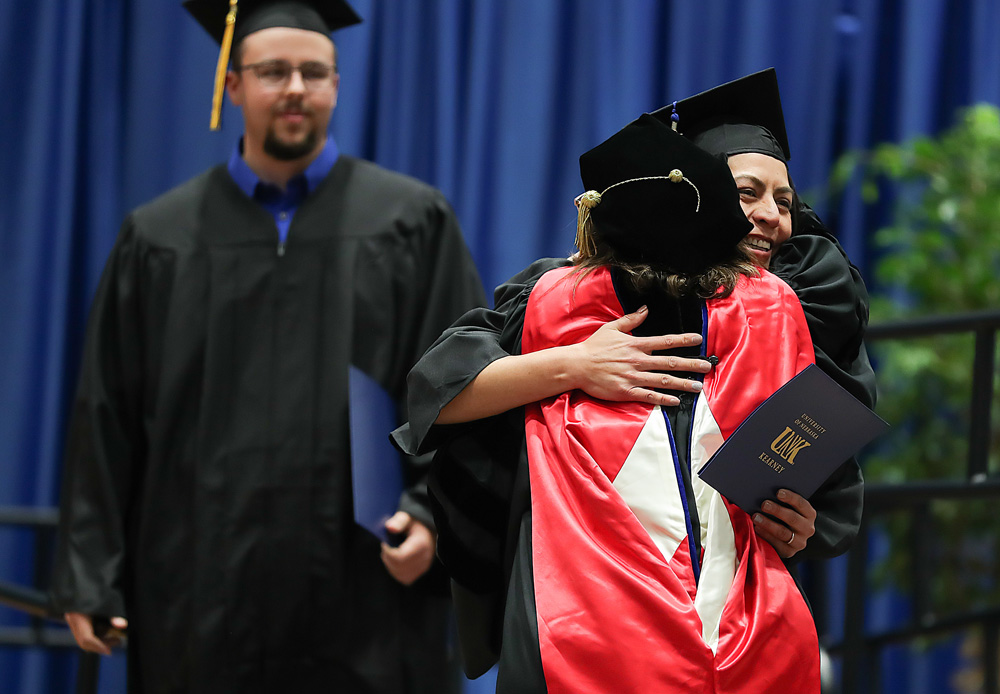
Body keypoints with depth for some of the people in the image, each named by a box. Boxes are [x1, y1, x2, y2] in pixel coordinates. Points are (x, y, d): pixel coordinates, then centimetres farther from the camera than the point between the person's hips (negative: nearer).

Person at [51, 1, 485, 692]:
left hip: (366, 600, -1)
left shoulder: (413, 221, 5)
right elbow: (108, 415, 8)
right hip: (205, 600, 1)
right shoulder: (160, 238, 8)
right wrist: (89, 579, 2)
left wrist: (435, 513, -12)